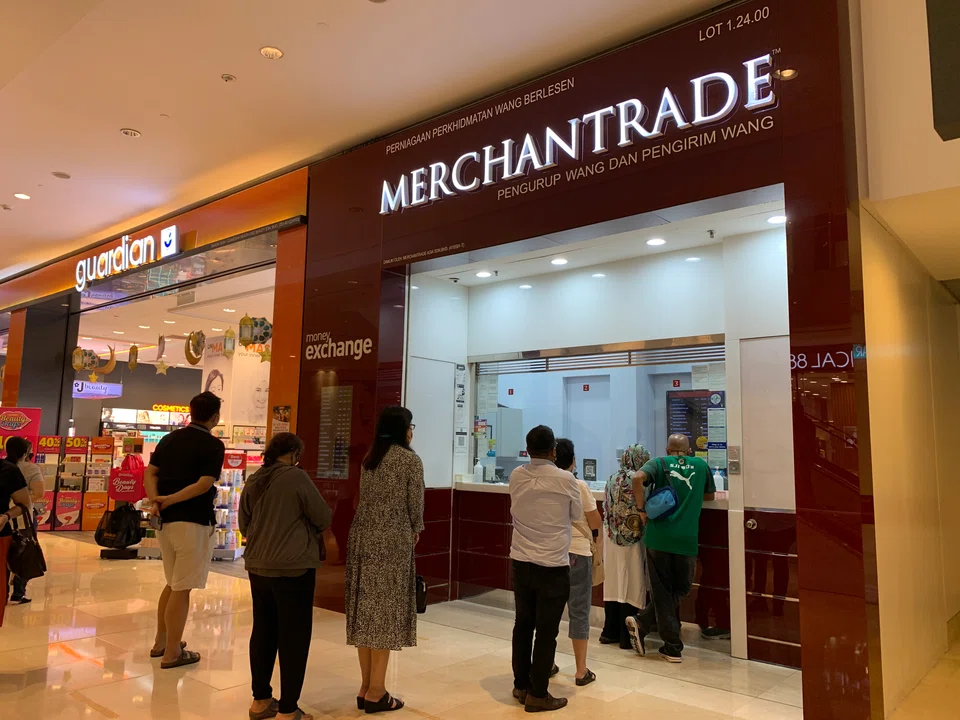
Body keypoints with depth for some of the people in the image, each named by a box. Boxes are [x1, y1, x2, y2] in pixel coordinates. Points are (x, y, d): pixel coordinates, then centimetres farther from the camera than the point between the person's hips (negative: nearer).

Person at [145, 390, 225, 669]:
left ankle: (161, 642, 29)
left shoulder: (169, 439, 12)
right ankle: (172, 653, 8)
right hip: (192, 521, -7)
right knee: (182, 589, 1)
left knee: (172, 583, 21)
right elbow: (204, 484, -20)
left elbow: (150, 472, 5)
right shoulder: (213, 445, -10)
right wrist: (169, 500, -14)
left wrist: (156, 501, -8)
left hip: (166, 520, 8)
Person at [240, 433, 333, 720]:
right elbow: (324, 518, -8)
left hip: (257, 567, 7)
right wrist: (304, 525, 13)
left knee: (263, 632, 17)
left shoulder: (252, 482, 7)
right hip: (293, 568, -7)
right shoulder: (297, 477, -13)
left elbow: (244, 525, 17)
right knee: (293, 637, 2)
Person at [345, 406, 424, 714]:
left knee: (366, 608, 10)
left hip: (362, 536, 7)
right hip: (392, 540, -7)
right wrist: (415, 530, 14)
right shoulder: (410, 459, -6)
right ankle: (376, 692, 6)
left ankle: (365, 687, 18)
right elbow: (414, 503, -6)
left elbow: (367, 498, 12)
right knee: (386, 610, 0)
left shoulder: (369, 458, 13)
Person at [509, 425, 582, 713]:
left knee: (523, 624, 15)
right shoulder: (565, 479, -12)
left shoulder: (516, 477, -2)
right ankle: (538, 695, 12)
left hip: (521, 562, 4)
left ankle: (521, 685, 26)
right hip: (553, 566, -4)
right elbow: (577, 516, 4)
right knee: (546, 631, 5)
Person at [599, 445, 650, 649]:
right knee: (630, 586, 2)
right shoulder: (636, 479, -13)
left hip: (612, 539, 7)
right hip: (631, 540, -7)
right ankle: (626, 636, 8)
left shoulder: (612, 479, 9)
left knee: (613, 584, 12)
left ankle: (610, 632, 20)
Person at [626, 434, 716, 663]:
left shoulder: (659, 463, 5)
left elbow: (638, 478, -15)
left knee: (663, 592, 11)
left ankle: (673, 648, 13)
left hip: (658, 537, 0)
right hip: (687, 539, 0)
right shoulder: (701, 465, 11)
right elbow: (710, 495, 25)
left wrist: (642, 509, -6)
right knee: (681, 590, 16)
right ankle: (642, 623, 8)